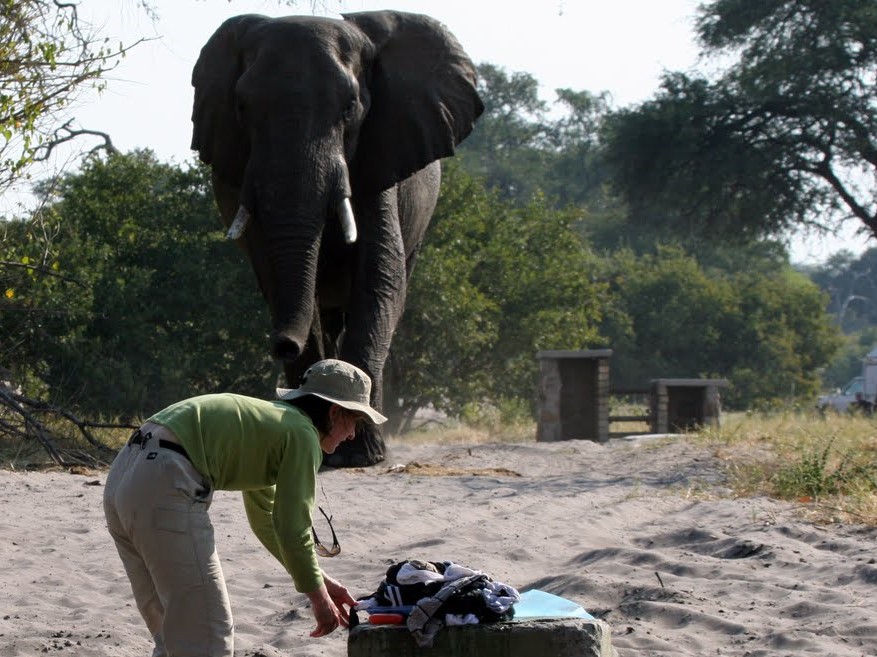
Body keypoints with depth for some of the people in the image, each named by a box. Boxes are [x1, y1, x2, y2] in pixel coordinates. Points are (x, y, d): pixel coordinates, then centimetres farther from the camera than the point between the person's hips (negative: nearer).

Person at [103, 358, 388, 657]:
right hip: (165, 488, -10)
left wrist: (320, 581, 38)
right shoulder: (302, 434, 1)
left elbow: (265, 519, 37)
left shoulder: (266, 416, 28)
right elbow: (292, 529, -2)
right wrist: (319, 598, 12)